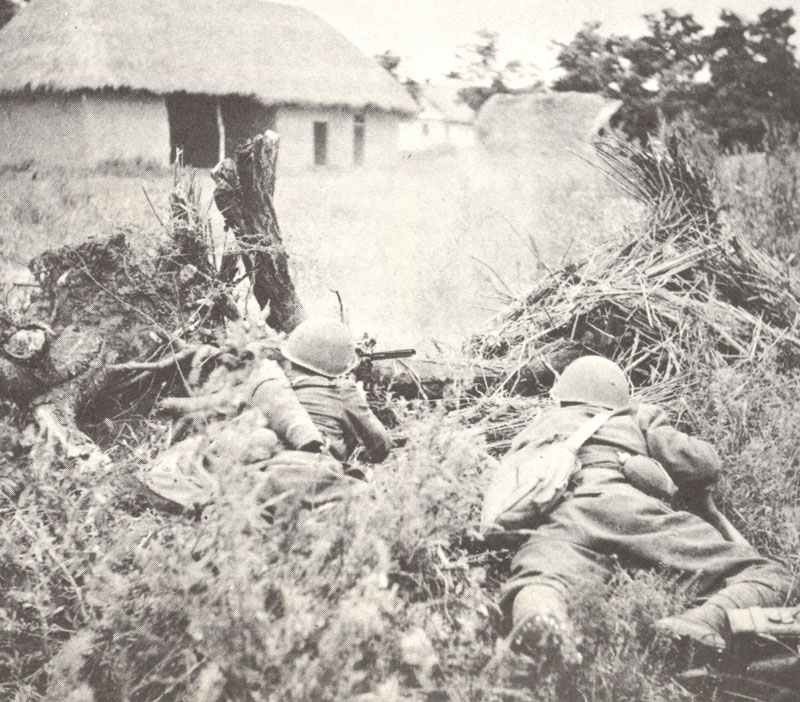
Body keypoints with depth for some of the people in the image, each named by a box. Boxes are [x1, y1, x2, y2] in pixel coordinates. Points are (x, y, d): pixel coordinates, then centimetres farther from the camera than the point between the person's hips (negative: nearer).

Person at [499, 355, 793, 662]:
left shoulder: (544, 422, 37)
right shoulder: (639, 419, 32)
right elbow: (706, 466, 23)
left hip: (566, 516, 1)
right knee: (769, 577, 1)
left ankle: (540, 614, -64)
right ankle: (706, 621, -32)